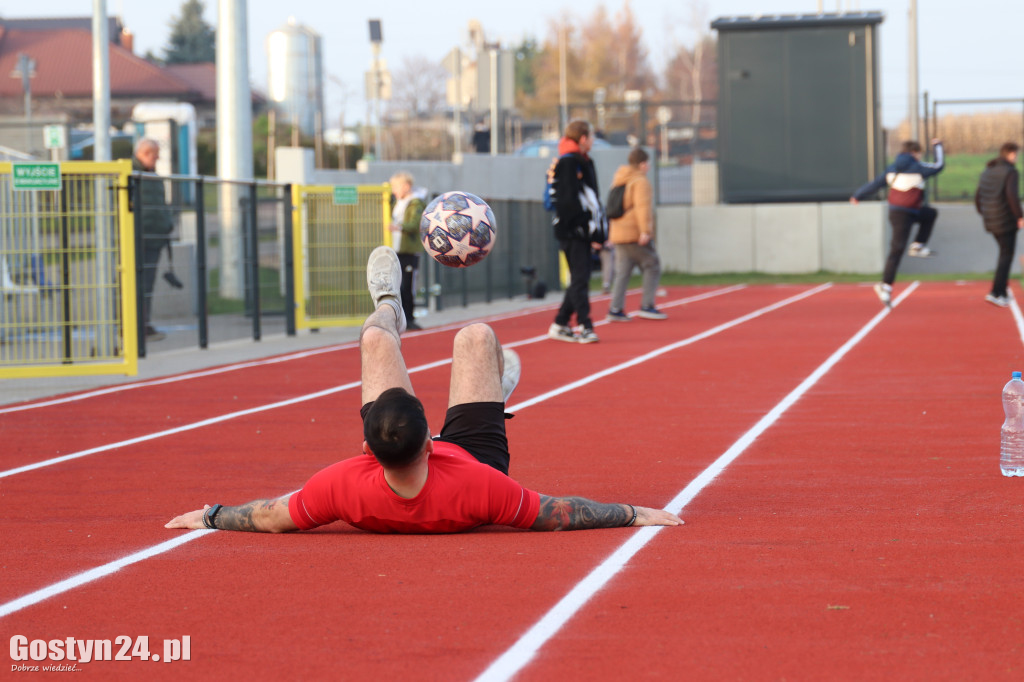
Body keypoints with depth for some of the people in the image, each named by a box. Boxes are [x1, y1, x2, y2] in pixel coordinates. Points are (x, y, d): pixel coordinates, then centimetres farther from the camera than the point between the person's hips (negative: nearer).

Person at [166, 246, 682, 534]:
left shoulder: (345, 487, -45)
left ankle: (387, 310, 55)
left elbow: (272, 518, -28)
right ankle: (500, 385, 52)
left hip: (387, 469, 1)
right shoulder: (478, 487, -47)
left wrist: (209, 517, -12)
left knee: (376, 339, 11)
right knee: (475, 337, 10)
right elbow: (560, 515, -33)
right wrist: (634, 515, -23)